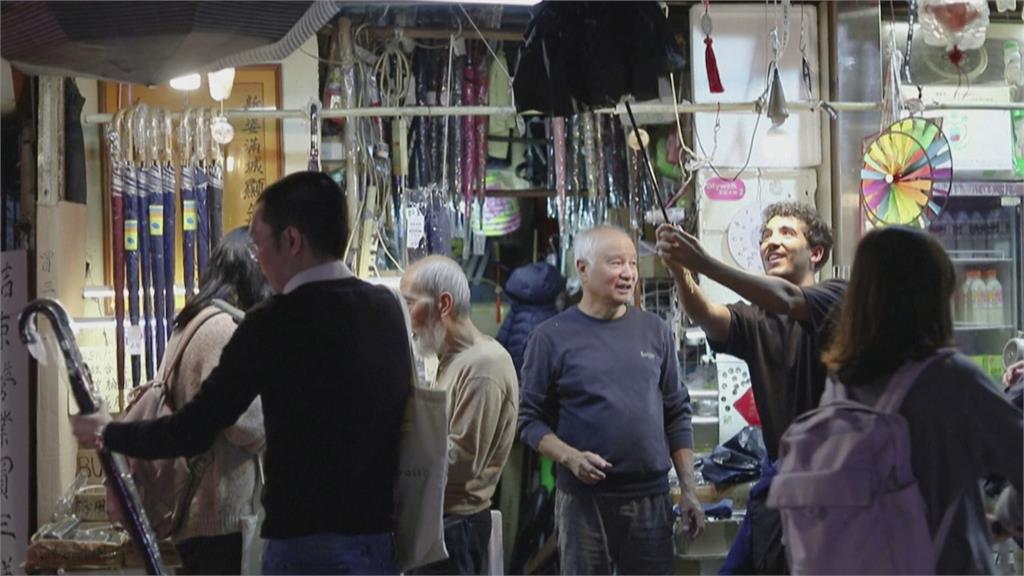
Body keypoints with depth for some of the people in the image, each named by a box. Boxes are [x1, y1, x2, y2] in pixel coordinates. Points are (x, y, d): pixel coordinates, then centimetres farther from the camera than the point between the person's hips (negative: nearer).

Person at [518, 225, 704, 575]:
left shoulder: (655, 332, 8)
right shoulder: (551, 337, -1)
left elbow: (677, 416, 12)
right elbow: (530, 418, -1)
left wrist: (689, 489, 6)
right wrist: (570, 458, -18)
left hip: (651, 498, 3)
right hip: (583, 499, -2)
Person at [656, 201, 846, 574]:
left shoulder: (836, 298, -6)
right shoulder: (756, 319, 8)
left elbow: (785, 300, -27)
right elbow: (707, 317, -13)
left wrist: (704, 263, -39)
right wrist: (680, 273, -36)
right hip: (779, 475, 5)